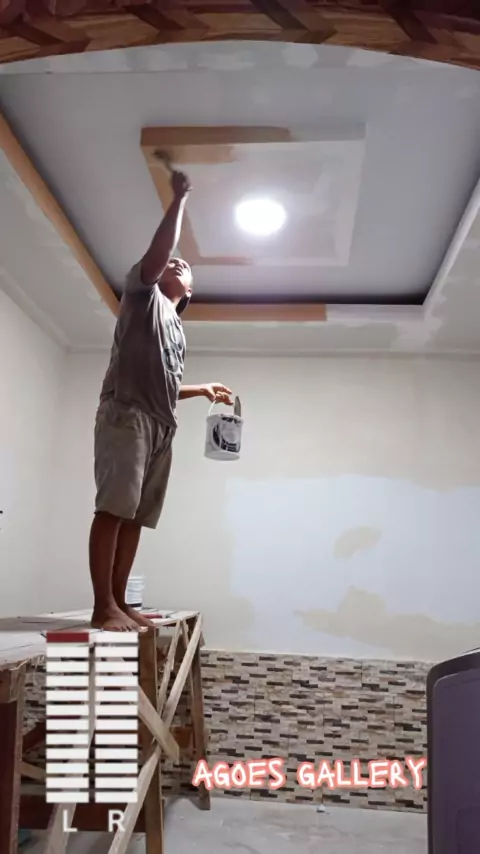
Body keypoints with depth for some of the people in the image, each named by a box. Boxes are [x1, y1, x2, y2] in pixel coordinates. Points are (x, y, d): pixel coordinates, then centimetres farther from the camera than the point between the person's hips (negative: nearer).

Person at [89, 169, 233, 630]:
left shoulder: (176, 328, 32)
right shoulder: (143, 296, 13)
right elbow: (155, 255, -7)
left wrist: (203, 389, 28)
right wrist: (179, 199, -1)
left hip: (159, 424, 8)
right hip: (126, 415, -8)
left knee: (135, 515, 3)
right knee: (113, 508, -15)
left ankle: (119, 603, 4)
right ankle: (103, 607, -18)